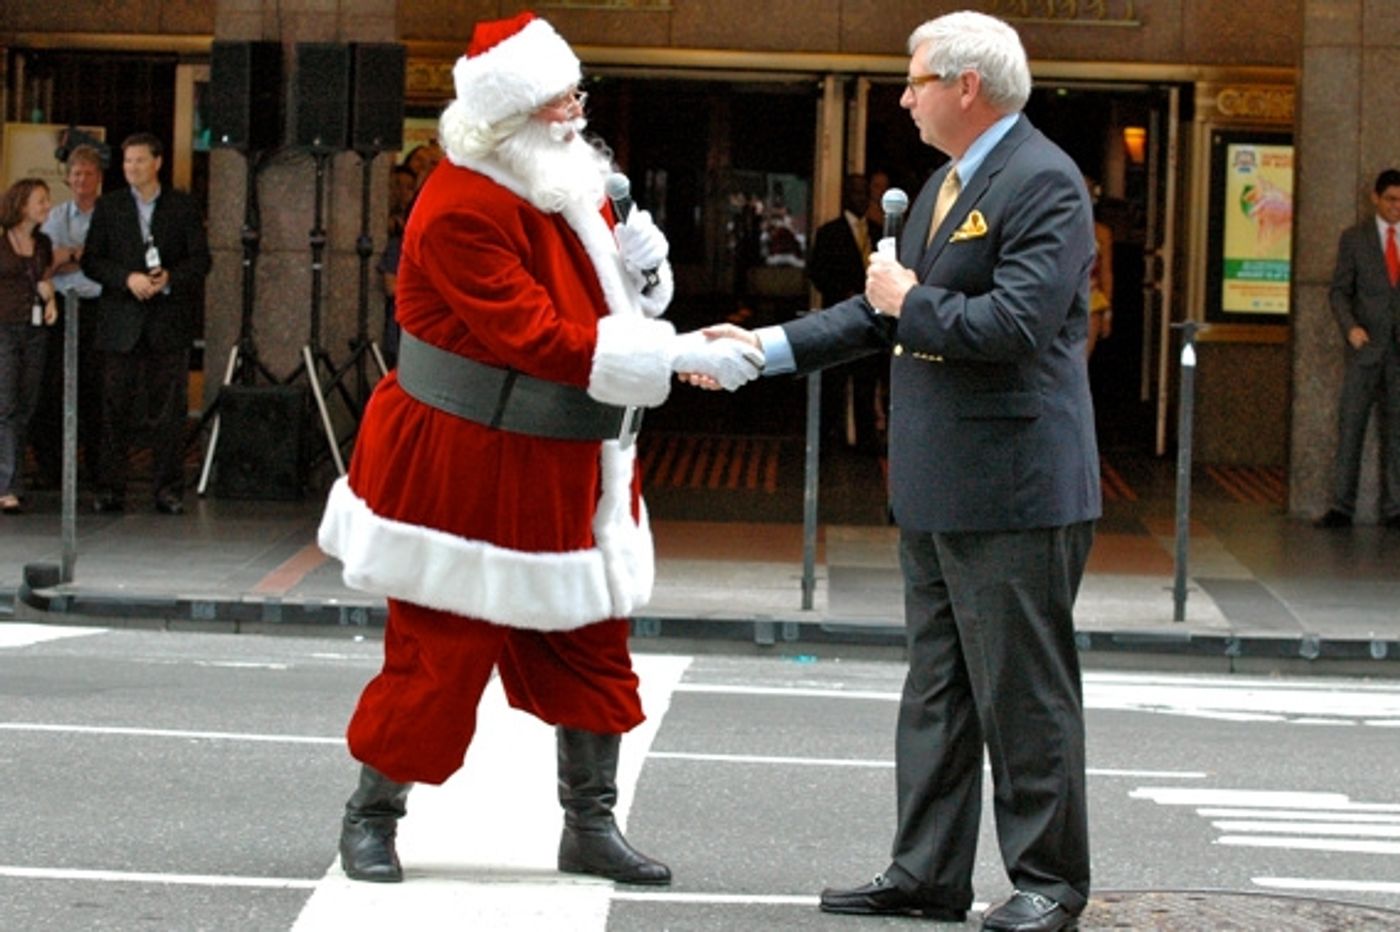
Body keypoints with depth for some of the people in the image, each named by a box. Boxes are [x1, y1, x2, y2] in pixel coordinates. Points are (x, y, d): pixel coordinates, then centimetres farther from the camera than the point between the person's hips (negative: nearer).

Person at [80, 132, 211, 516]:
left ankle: (168, 490, 3)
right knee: (115, 408, -1)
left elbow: (201, 260, 5)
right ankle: (110, 489, 3)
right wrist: (128, 279, -12)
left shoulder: (183, 206, 8)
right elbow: (91, 261, 4)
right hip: (121, 322, 0)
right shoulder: (108, 206, 9)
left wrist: (170, 278, -14)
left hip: (169, 322, 0)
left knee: (170, 408, -1)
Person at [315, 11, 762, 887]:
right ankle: (372, 817, 18)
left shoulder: (574, 180, 5)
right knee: (439, 651, 0)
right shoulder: (461, 209, -22)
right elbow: (539, 340, -28)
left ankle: (591, 827, 20)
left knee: (590, 642, 10)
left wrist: (641, 268, -9)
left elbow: (608, 299, 16)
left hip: (566, 468, 8)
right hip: (466, 467, -8)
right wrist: (680, 356, -29)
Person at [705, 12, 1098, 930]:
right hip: (938, 490, 10)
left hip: (1013, 491, -10)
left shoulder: (1042, 182, -14)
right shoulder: (944, 186, 17)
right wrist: (764, 347, 16)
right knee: (936, 688, 13)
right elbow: (884, 314, 21)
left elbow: (1018, 323, -25)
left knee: (1024, 692, -1)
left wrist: (911, 303, -12)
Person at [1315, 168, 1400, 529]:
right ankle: (1341, 506, -1)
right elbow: (1339, 291, 3)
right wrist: (1350, 326, -14)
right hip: (1366, 344, -1)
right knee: (1351, 424, -4)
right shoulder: (1355, 238, 6)